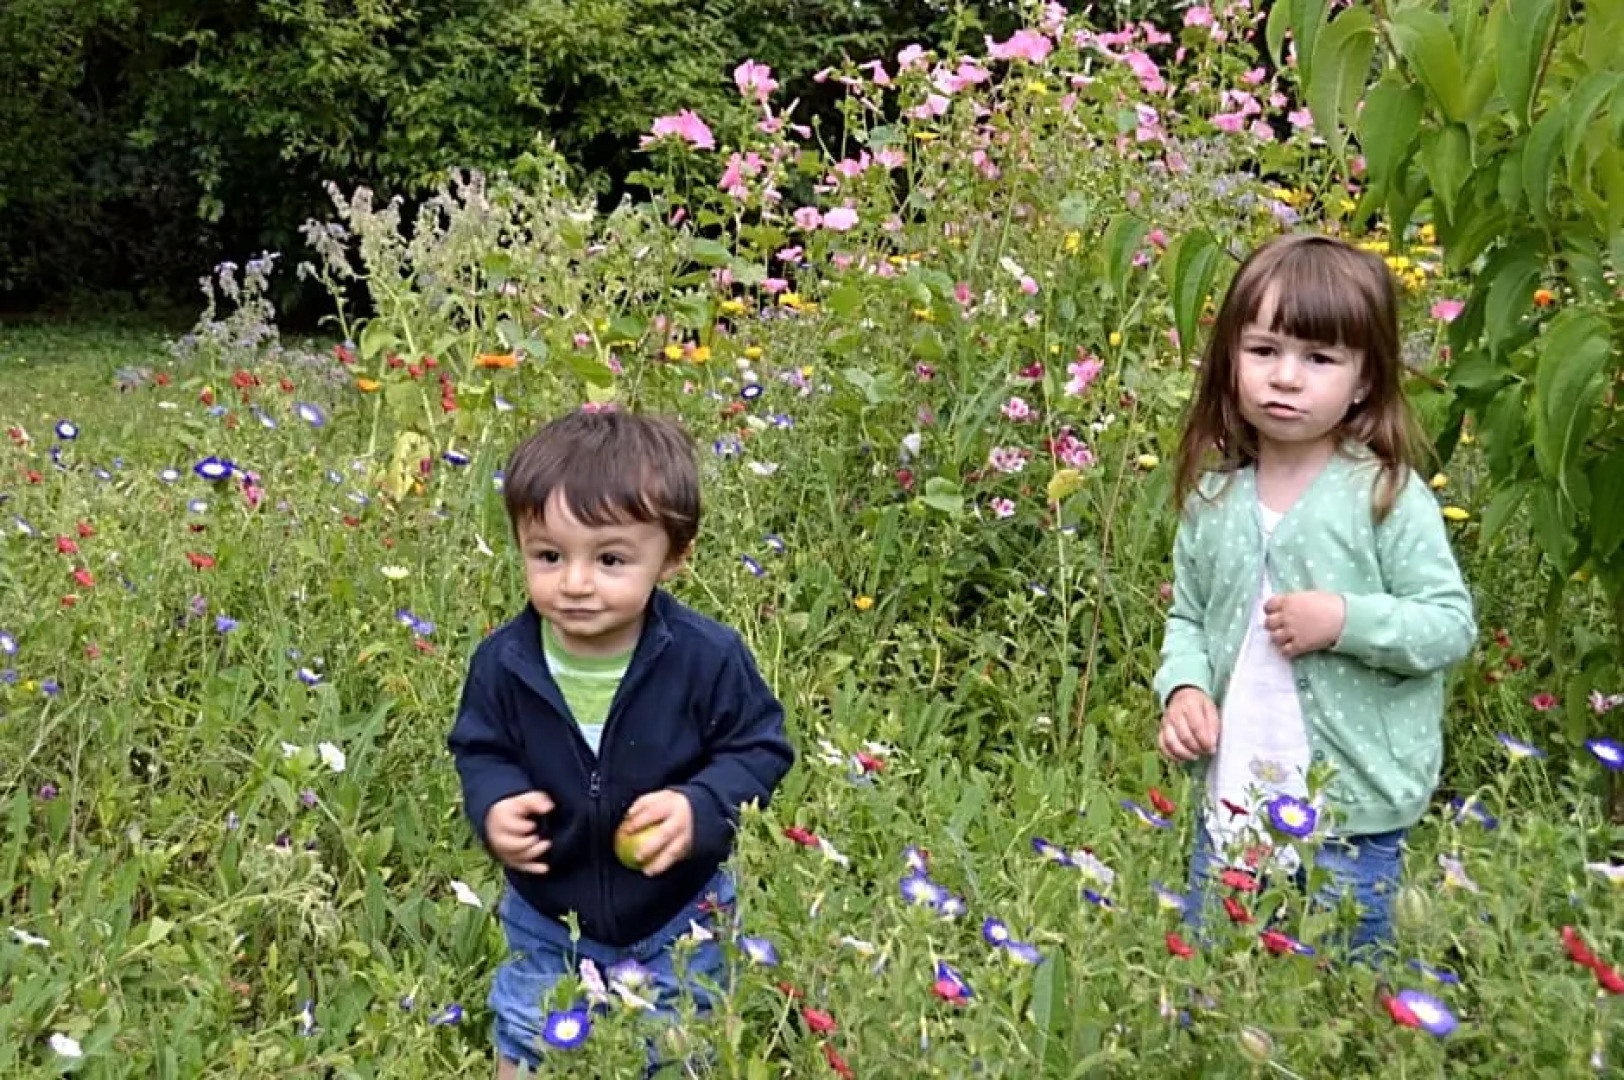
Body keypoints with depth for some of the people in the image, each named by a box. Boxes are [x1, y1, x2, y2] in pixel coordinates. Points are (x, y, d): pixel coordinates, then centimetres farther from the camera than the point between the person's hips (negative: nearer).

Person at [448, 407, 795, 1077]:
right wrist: (495, 804, -23)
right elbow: (481, 750, -3)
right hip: (546, 921, 2)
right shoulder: (503, 663, -19)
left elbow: (759, 748, -13)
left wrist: (701, 808, -30)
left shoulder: (708, 658, -25)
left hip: (677, 919, -2)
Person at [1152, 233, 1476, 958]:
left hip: (1355, 814, -4)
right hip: (1234, 797, 4)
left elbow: (1453, 624, -11)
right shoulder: (1213, 496, 2)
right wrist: (1184, 687, -7)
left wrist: (1345, 620, -23)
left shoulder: (1388, 496, -12)